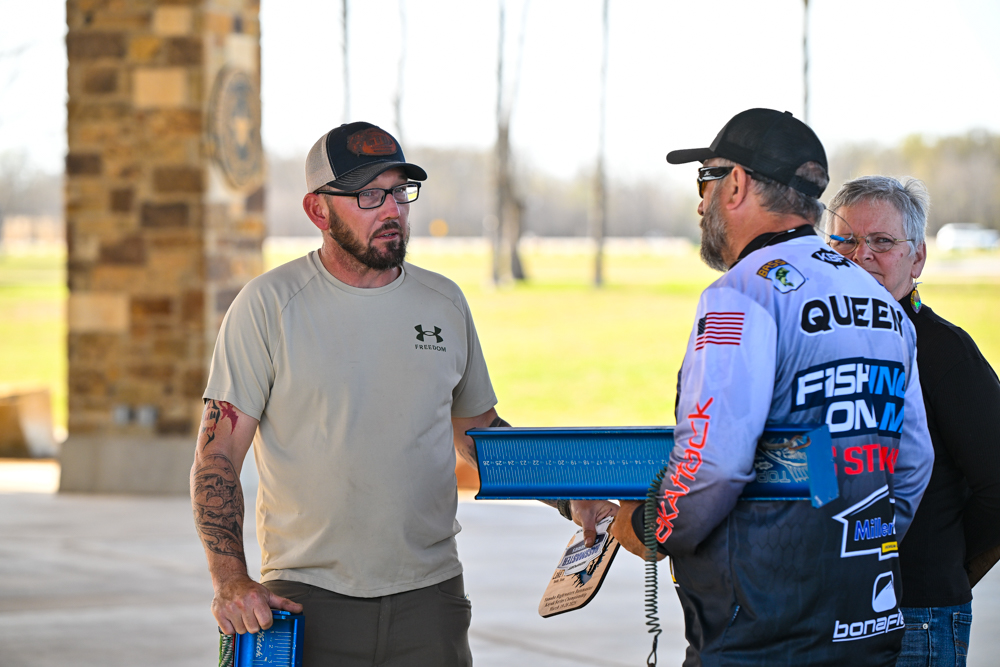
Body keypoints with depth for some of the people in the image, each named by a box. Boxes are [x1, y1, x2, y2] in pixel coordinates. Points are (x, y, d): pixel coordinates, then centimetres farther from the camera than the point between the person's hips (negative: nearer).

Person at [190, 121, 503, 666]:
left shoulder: (445, 303, 10)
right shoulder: (268, 304, -3)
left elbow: (479, 431, 22)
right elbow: (219, 454, -5)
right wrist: (231, 580, -17)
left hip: (428, 598, 3)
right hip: (309, 597, -3)